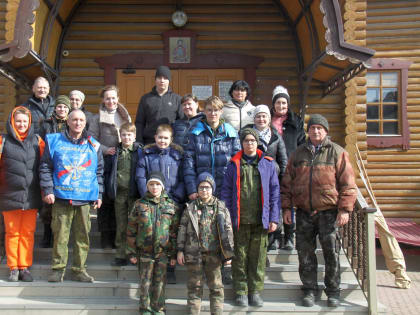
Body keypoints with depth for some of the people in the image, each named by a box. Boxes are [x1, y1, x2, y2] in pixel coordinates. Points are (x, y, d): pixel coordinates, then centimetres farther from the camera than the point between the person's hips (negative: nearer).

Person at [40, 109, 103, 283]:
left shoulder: (93, 145, 12)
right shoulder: (54, 141, 7)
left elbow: (99, 171, 16)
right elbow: (45, 167, 6)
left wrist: (99, 194, 10)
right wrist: (48, 190, -3)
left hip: (85, 198, 2)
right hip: (61, 197, -1)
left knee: (82, 236, 4)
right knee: (60, 235, 0)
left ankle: (79, 270, 14)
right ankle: (58, 269, 12)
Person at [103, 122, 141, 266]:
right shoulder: (114, 152, 9)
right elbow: (107, 171, 11)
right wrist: (109, 189, 3)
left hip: (134, 193, -3)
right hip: (119, 193, 3)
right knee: (121, 225, 8)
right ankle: (121, 256, 14)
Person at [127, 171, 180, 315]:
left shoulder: (171, 206, 3)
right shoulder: (139, 204, 1)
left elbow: (174, 231, 4)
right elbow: (131, 230, 3)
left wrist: (174, 254, 2)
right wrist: (132, 252, 1)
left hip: (163, 252, 0)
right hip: (144, 252, 0)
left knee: (160, 282, 8)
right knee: (145, 282, 7)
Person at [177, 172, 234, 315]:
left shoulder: (221, 207, 5)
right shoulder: (190, 207, 6)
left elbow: (228, 229, 4)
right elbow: (182, 229, 7)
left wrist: (228, 251, -2)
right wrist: (180, 250, 2)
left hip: (213, 253, 0)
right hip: (193, 253, 0)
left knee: (216, 286, 5)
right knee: (194, 286, 8)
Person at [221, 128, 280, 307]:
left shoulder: (268, 164, 7)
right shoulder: (234, 164, 7)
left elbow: (275, 192, 7)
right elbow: (226, 192, 8)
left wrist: (274, 218, 1)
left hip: (261, 220, 0)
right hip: (240, 220, 0)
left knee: (258, 257, 5)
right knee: (240, 257, 5)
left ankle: (256, 292, 18)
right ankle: (241, 292, 16)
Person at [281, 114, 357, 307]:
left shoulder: (337, 152, 1)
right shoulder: (298, 154, 11)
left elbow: (347, 183, -2)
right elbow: (287, 182, 13)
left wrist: (345, 209, -9)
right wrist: (286, 207, 6)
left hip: (329, 211, -3)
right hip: (304, 212, 3)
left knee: (331, 252, 3)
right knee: (305, 252, 7)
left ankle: (333, 291, 19)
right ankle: (309, 290, 21)